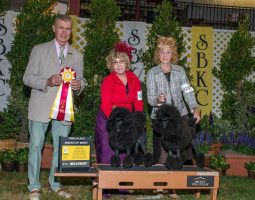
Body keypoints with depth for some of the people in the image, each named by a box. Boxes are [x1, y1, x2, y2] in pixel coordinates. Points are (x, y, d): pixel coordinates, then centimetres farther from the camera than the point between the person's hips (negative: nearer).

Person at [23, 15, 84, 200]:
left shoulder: (77, 56, 13)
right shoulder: (39, 50, 4)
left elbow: (80, 81, 16)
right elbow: (28, 77, -1)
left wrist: (78, 85, -9)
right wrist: (47, 82, -18)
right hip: (41, 107, -3)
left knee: (61, 148, 7)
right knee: (36, 145, -1)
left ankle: (56, 184, 21)